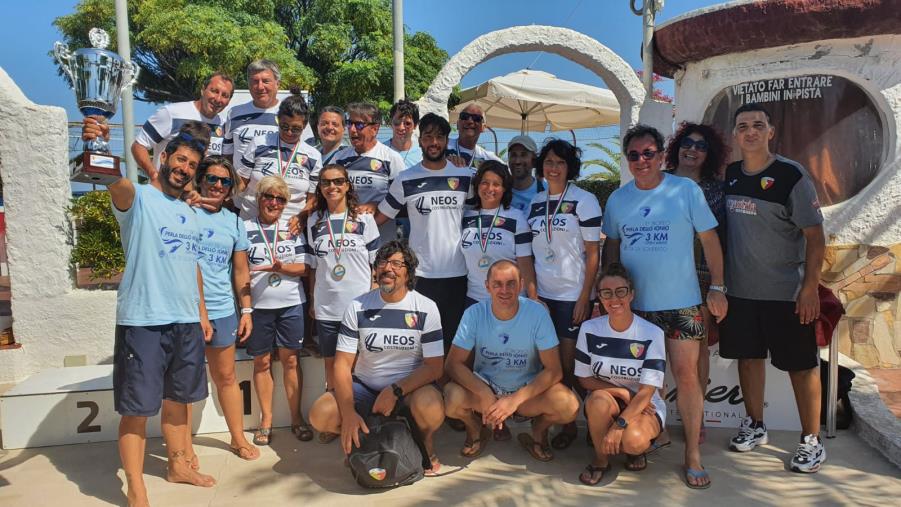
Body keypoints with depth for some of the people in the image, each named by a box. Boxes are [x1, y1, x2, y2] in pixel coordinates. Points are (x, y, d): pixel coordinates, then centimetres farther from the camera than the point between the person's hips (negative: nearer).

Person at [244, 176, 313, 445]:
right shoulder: (244, 229, 2)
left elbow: (304, 267, 3)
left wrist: (282, 268, -15)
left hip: (291, 304, 1)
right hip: (258, 305, -1)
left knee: (290, 360, 5)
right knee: (262, 362, 6)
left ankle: (296, 417, 16)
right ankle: (266, 420, 18)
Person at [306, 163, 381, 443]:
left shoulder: (364, 219, 1)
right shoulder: (314, 222, 8)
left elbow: (376, 263, 2)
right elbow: (313, 266, 12)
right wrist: (312, 300, 9)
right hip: (326, 306, 2)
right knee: (331, 363, 10)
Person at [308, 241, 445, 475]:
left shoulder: (426, 308, -7)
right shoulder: (358, 307, -3)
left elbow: (435, 367, -9)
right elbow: (342, 363, -6)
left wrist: (395, 391, -23)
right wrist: (348, 412, -20)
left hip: (410, 386, -2)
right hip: (365, 387, 2)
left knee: (430, 408, -35)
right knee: (320, 414, -23)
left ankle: (426, 441, 2)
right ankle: (364, 437, 8)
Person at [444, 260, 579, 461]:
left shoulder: (537, 313, -15)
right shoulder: (474, 313, -13)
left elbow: (554, 369, -15)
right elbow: (453, 364, -14)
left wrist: (516, 399, -27)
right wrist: (484, 394, -29)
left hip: (528, 389, 0)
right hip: (484, 387, 1)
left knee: (569, 406, -29)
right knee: (450, 399, -30)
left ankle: (538, 431, 7)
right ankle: (476, 429, 6)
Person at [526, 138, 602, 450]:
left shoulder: (584, 200, -4)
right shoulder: (535, 202, 10)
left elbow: (593, 254, -6)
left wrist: (585, 297, -12)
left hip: (573, 295, -4)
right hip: (541, 294, 5)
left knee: (570, 364, 1)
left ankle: (572, 424, 16)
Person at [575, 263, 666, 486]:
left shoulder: (652, 334, -14)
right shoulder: (589, 329, -7)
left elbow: (646, 392, -18)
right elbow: (585, 379, -1)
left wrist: (619, 425, -30)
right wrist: (622, 393, -16)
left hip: (644, 405, -2)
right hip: (605, 399, 2)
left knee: (633, 440, -34)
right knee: (599, 400, -34)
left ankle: (636, 448, 6)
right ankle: (600, 459, -8)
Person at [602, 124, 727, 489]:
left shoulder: (686, 191, -5)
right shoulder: (617, 198, 4)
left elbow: (709, 239, -1)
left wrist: (717, 288, -3)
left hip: (680, 301, -3)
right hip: (633, 302, 3)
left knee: (686, 376, -2)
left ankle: (693, 455, 12)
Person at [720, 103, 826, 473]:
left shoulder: (791, 175, -10)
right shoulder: (729, 175, 4)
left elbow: (815, 236, -10)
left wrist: (810, 287, -15)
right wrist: (719, 279, 7)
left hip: (785, 292, -4)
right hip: (740, 289, 5)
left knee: (801, 365, 5)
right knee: (748, 357, 14)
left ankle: (811, 441, 19)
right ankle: (754, 426, 31)